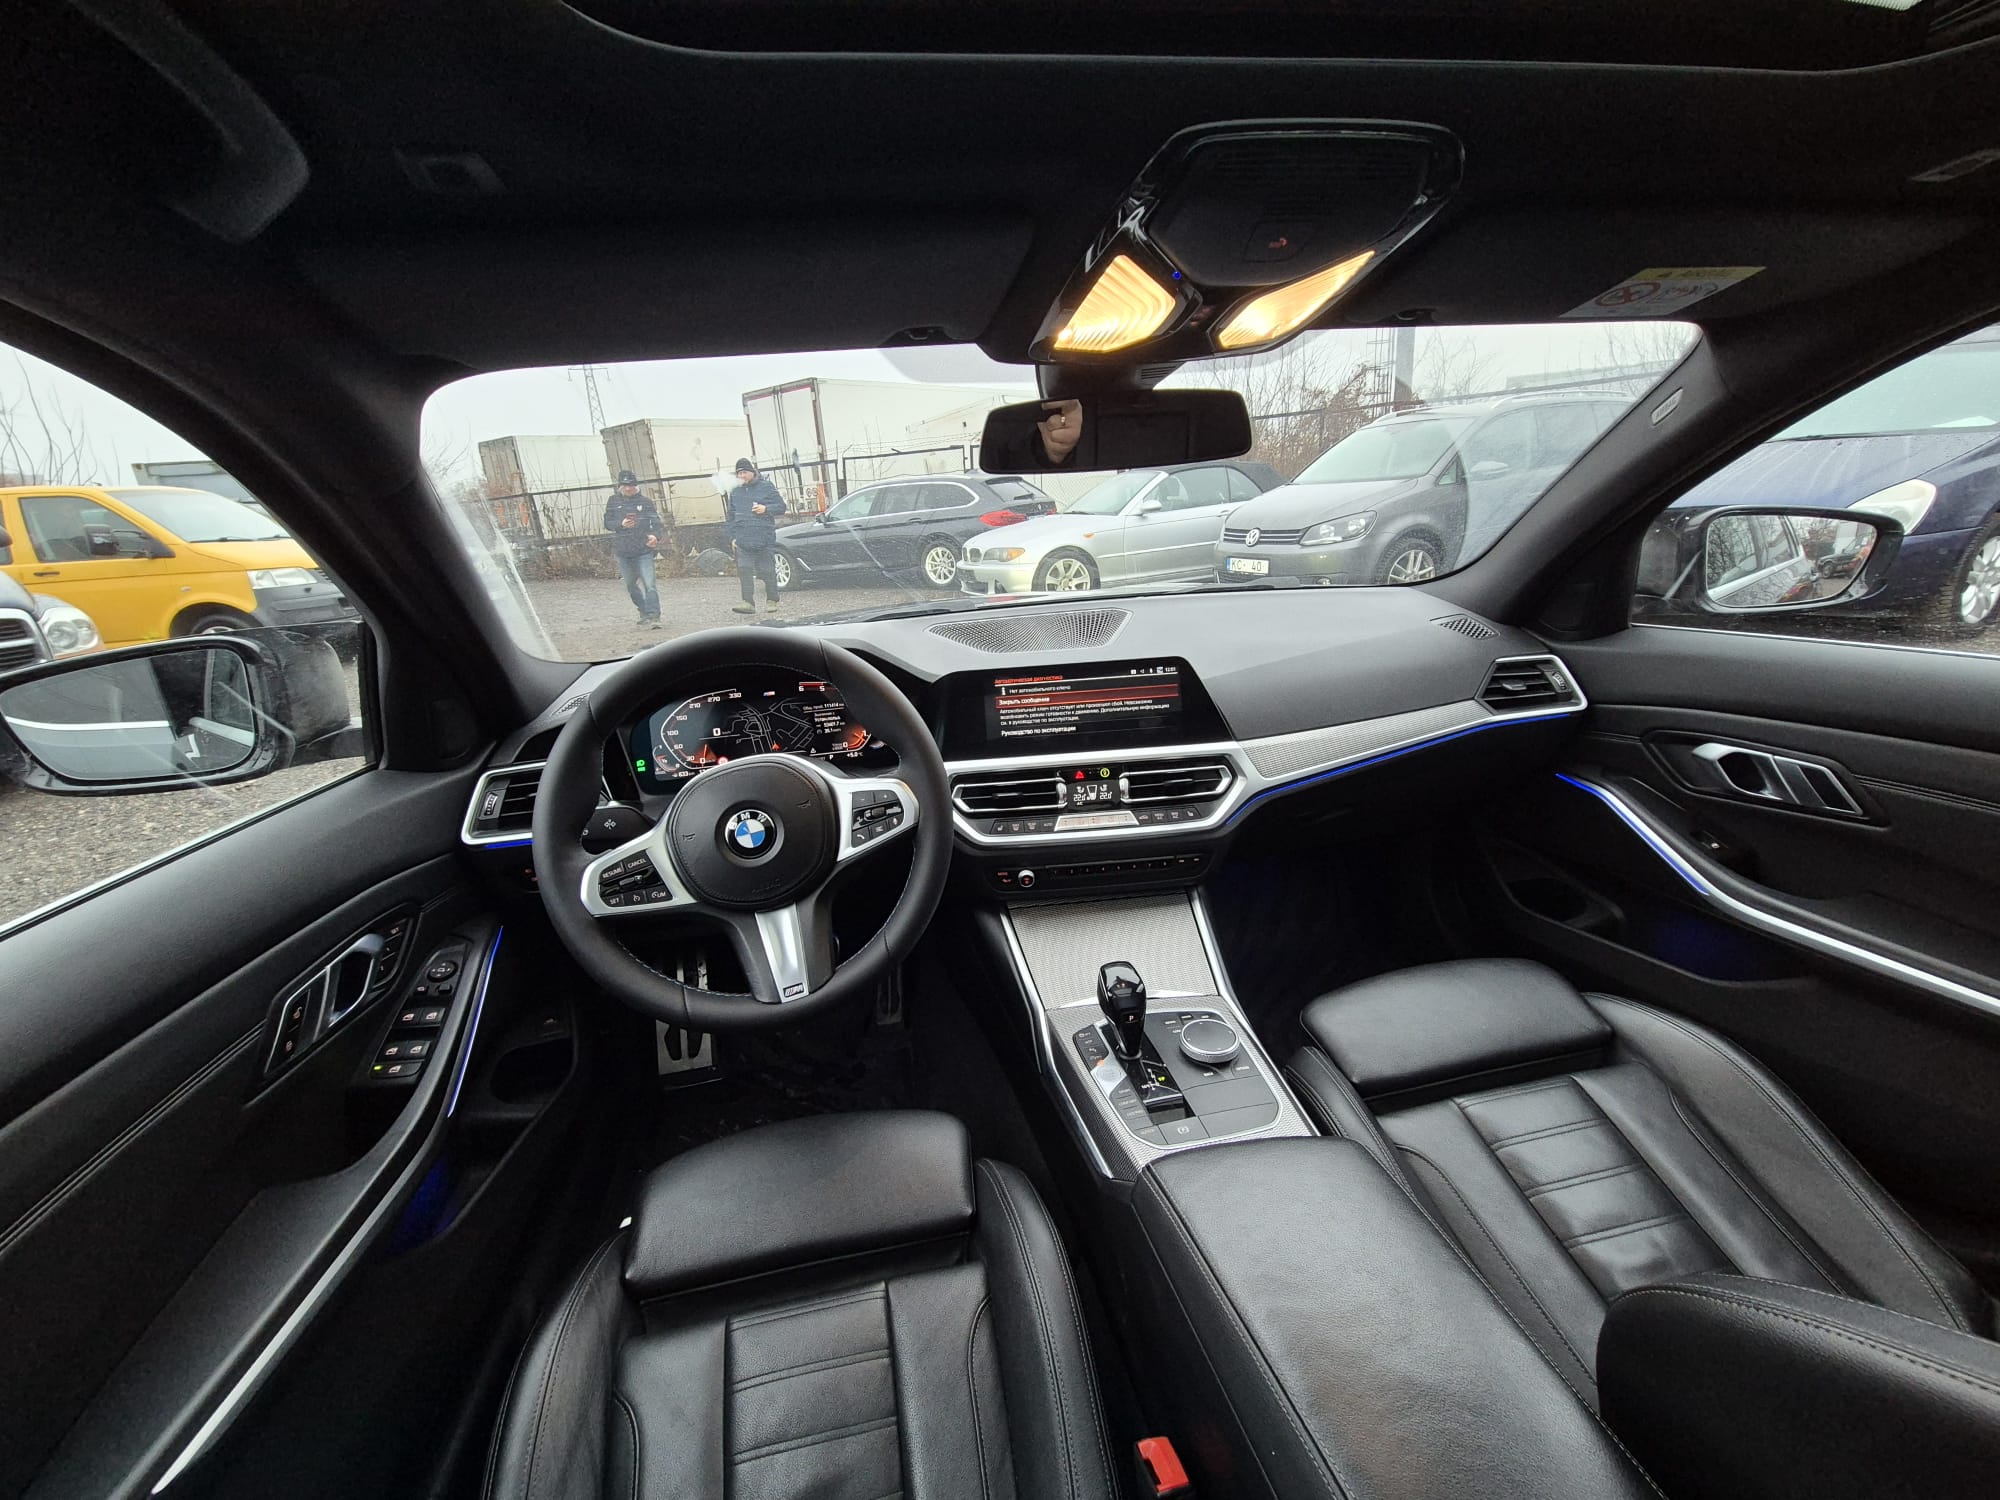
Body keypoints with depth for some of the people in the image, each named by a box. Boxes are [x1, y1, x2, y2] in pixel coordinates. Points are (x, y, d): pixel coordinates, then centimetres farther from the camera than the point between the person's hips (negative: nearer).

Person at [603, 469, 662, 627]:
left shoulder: (645, 502, 2)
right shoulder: (614, 501, 6)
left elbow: (655, 522, -3)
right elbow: (607, 523, 5)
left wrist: (655, 536, -24)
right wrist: (621, 524, -17)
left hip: (644, 550, -3)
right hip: (623, 551, 3)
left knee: (650, 584, -15)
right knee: (631, 585, 16)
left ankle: (653, 617, -16)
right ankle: (643, 612, 34)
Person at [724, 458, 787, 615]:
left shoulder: (766, 486, 3)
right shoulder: (735, 492, 15)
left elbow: (781, 507, 2)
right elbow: (731, 516, 21)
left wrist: (766, 509, -16)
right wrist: (733, 536, 12)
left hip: (765, 539, -3)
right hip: (743, 541, 3)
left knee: (768, 571, 3)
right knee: (744, 571, -9)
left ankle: (772, 600, 17)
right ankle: (748, 602, -11)